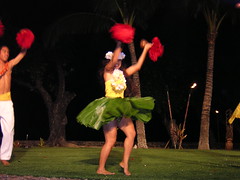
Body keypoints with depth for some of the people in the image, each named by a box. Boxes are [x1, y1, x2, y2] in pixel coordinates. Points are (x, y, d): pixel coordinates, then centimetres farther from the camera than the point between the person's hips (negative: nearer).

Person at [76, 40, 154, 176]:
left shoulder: (122, 73, 16)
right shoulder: (107, 72, -1)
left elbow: (138, 66, 17)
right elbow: (113, 61, -21)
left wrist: (145, 49, 18)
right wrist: (119, 45, -20)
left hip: (121, 109, 7)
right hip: (109, 108, -7)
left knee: (131, 133, -8)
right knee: (111, 140, -8)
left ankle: (125, 163, 1)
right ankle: (101, 169, 1)